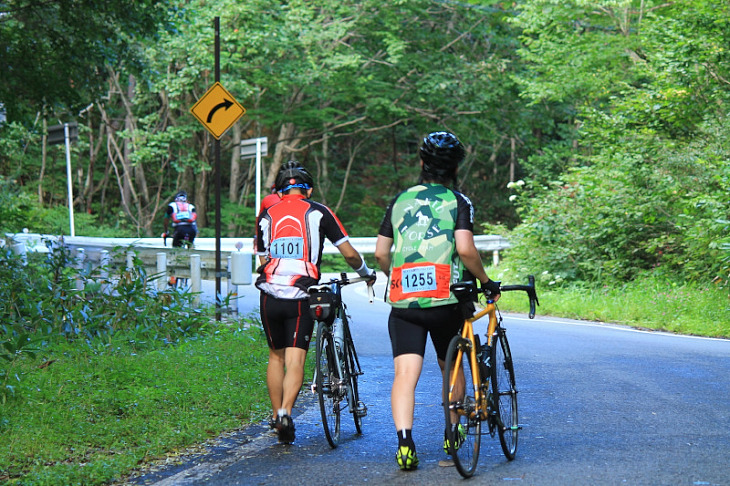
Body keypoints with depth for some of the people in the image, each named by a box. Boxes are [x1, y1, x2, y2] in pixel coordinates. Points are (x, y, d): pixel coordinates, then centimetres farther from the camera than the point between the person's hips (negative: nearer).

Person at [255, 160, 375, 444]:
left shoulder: (266, 215, 15)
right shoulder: (318, 212, 6)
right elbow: (349, 253, 6)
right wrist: (364, 272, 26)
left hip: (270, 296, 3)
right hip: (301, 296, -3)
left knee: (276, 356, 19)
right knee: (295, 359, -4)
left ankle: (276, 415, 23)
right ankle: (285, 412, -22)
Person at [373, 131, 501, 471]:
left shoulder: (399, 201, 12)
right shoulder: (458, 202, 0)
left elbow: (380, 253, 9)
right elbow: (465, 249, -14)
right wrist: (486, 281, 1)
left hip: (403, 302, 2)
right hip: (445, 300, -1)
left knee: (405, 373, -6)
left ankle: (404, 442, -23)